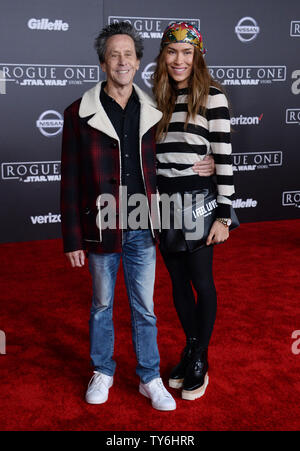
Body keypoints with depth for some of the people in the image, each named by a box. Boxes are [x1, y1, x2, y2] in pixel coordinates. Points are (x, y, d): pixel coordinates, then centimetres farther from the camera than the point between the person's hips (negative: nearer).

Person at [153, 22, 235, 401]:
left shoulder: (212, 97, -8)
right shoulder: (158, 99, 9)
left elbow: (223, 158, -11)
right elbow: (152, 156, 13)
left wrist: (224, 215, -14)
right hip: (164, 200, 5)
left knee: (201, 281, 5)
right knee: (177, 280, 14)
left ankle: (199, 361, 21)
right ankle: (190, 350, 31)